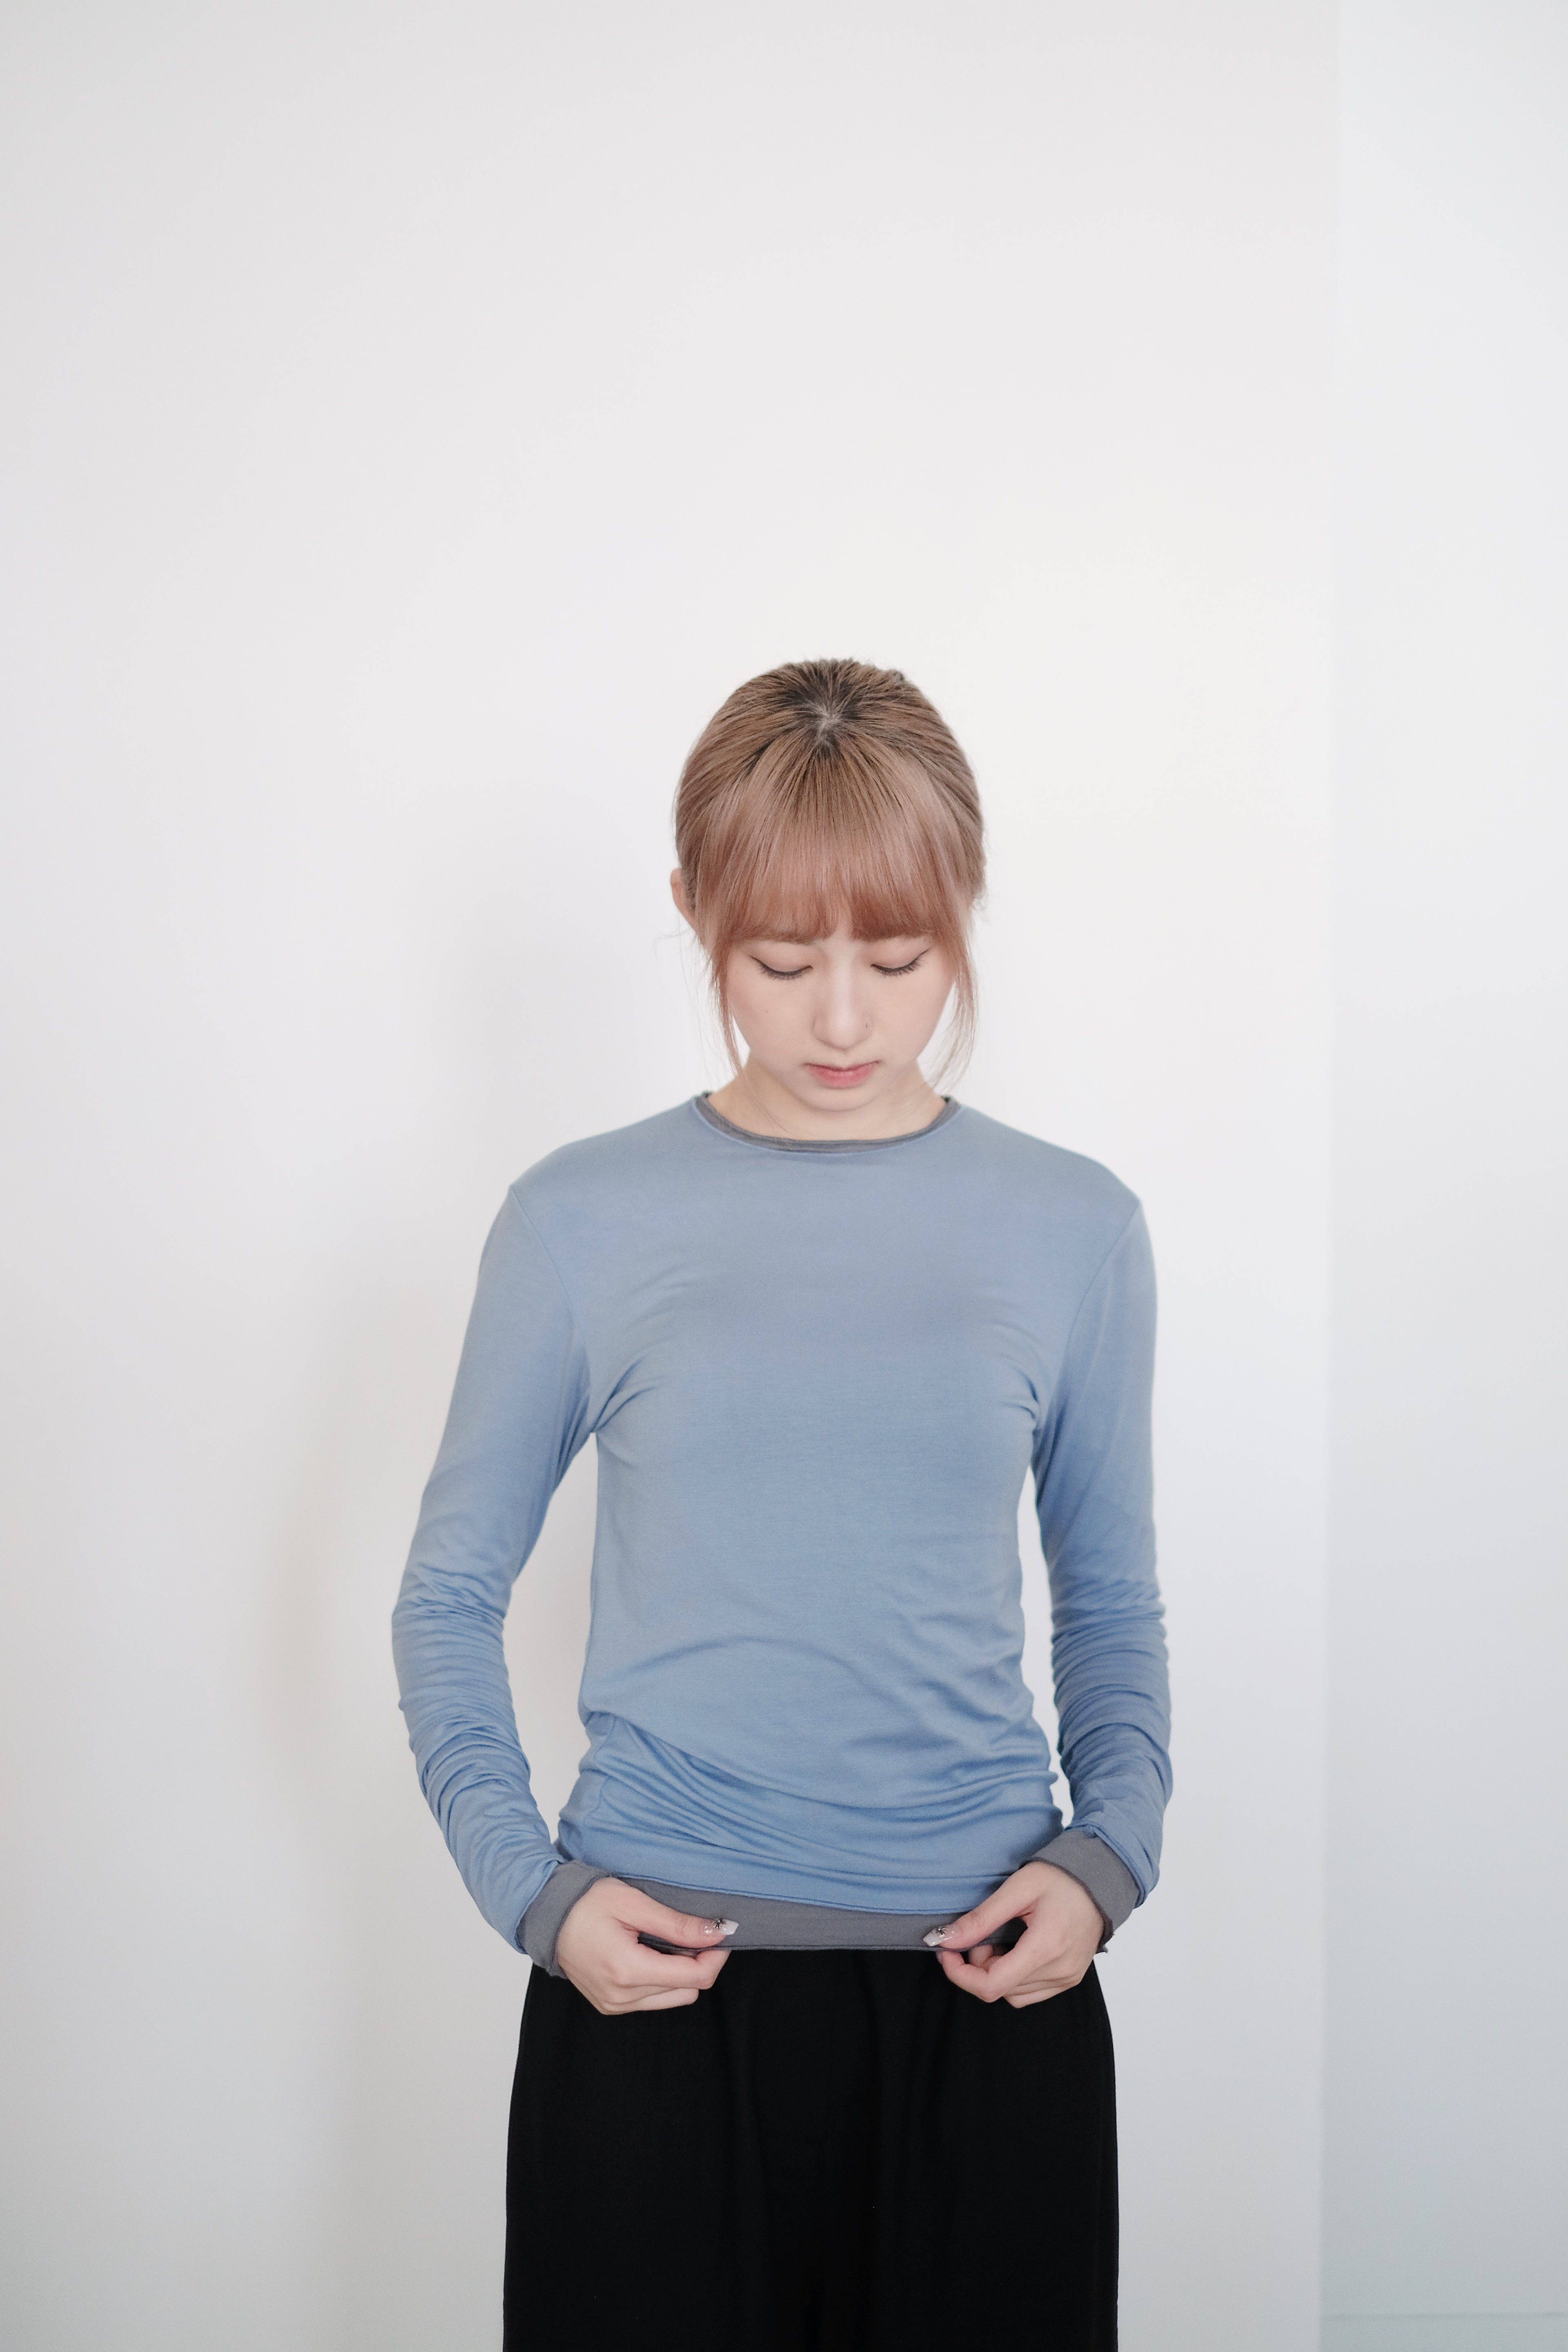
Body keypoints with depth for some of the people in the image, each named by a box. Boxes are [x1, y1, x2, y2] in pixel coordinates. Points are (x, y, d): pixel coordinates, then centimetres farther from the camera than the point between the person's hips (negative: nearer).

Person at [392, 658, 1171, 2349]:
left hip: (982, 1980, 1)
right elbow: (451, 1596, 6)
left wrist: (1107, 1852, -4)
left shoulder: (1072, 1229, 3)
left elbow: (1111, 1606, 12)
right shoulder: (581, 1223, -1)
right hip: (653, 1986, -1)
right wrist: (529, 1884, -6)